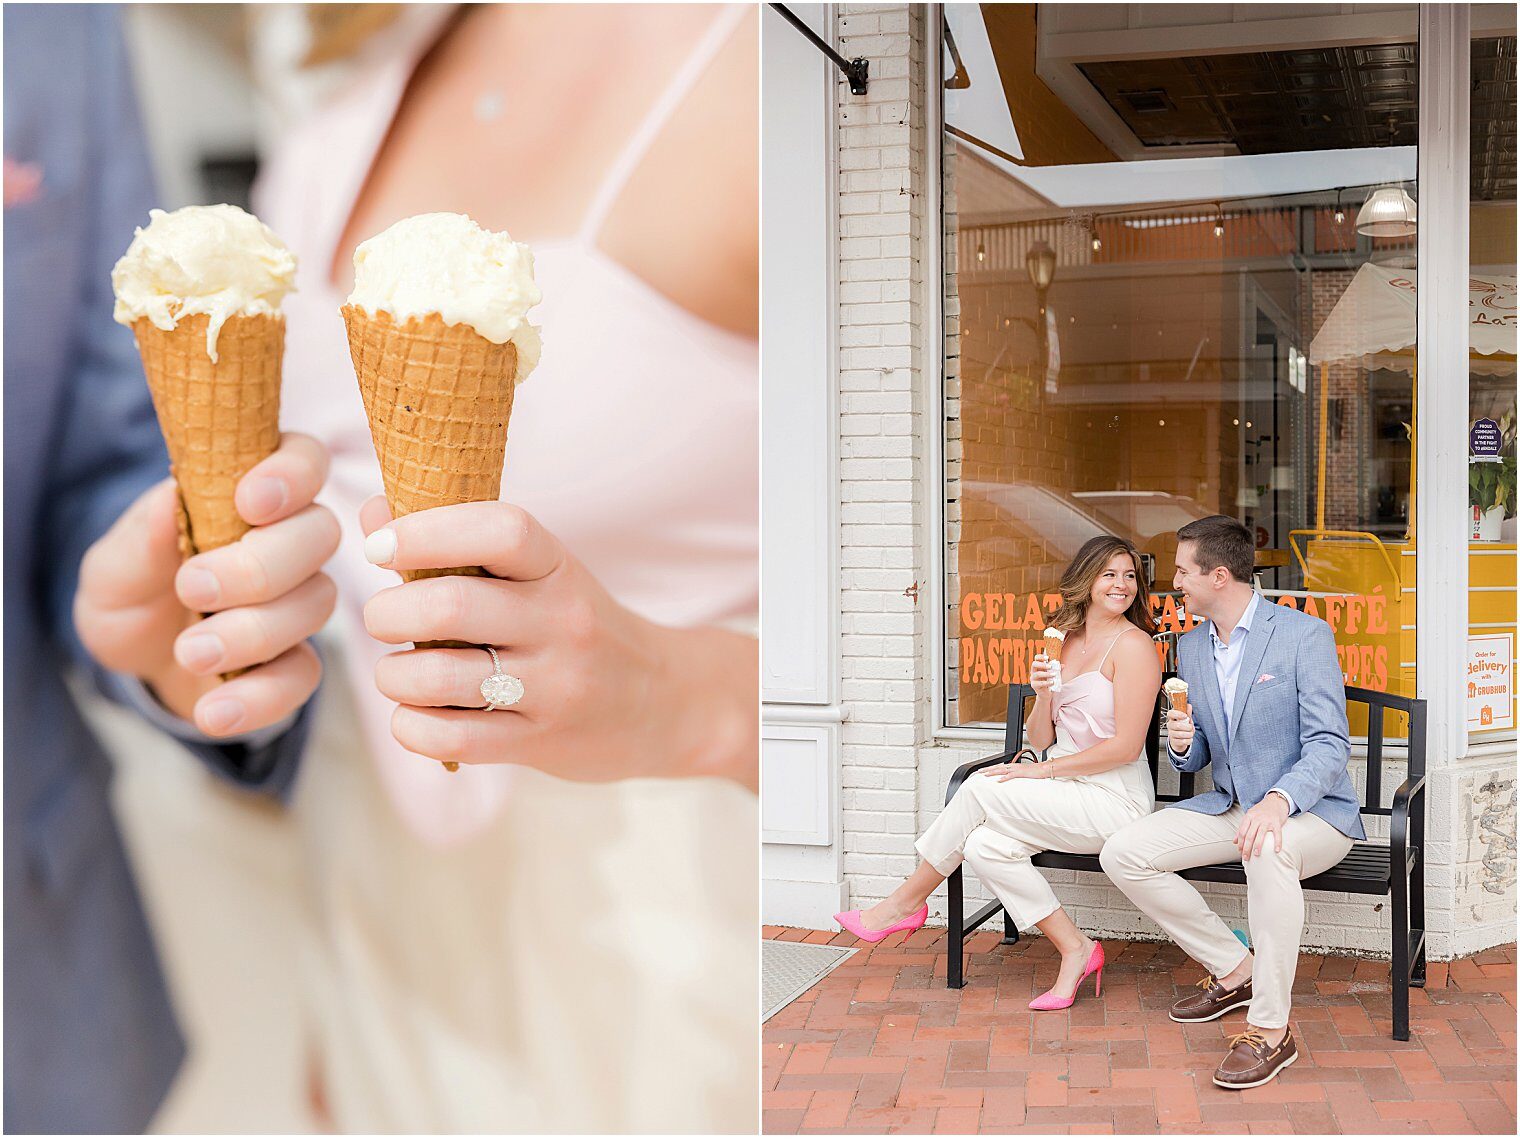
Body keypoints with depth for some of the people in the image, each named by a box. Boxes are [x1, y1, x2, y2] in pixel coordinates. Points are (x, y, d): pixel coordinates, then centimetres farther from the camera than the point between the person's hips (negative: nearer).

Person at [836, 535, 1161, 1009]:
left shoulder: (1133, 645, -9)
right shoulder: (1064, 641, 14)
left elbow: (1126, 747, -14)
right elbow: (1040, 739, 12)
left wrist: (1046, 770, -12)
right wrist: (1042, 694, -8)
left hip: (1115, 800, -7)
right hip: (1066, 797, 7)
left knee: (982, 789, -23)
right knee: (983, 846, -19)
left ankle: (907, 901, -6)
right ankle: (1075, 951, -7)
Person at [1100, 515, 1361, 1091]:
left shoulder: (1305, 634, -11)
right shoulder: (1191, 648, 10)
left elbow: (1329, 745, -18)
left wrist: (1278, 801, -36)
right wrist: (1181, 743, -10)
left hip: (1310, 811, -7)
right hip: (1229, 806, 7)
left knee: (1269, 849, -41)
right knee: (1122, 854, -11)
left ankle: (1270, 1030, -28)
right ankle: (1236, 969, 4)